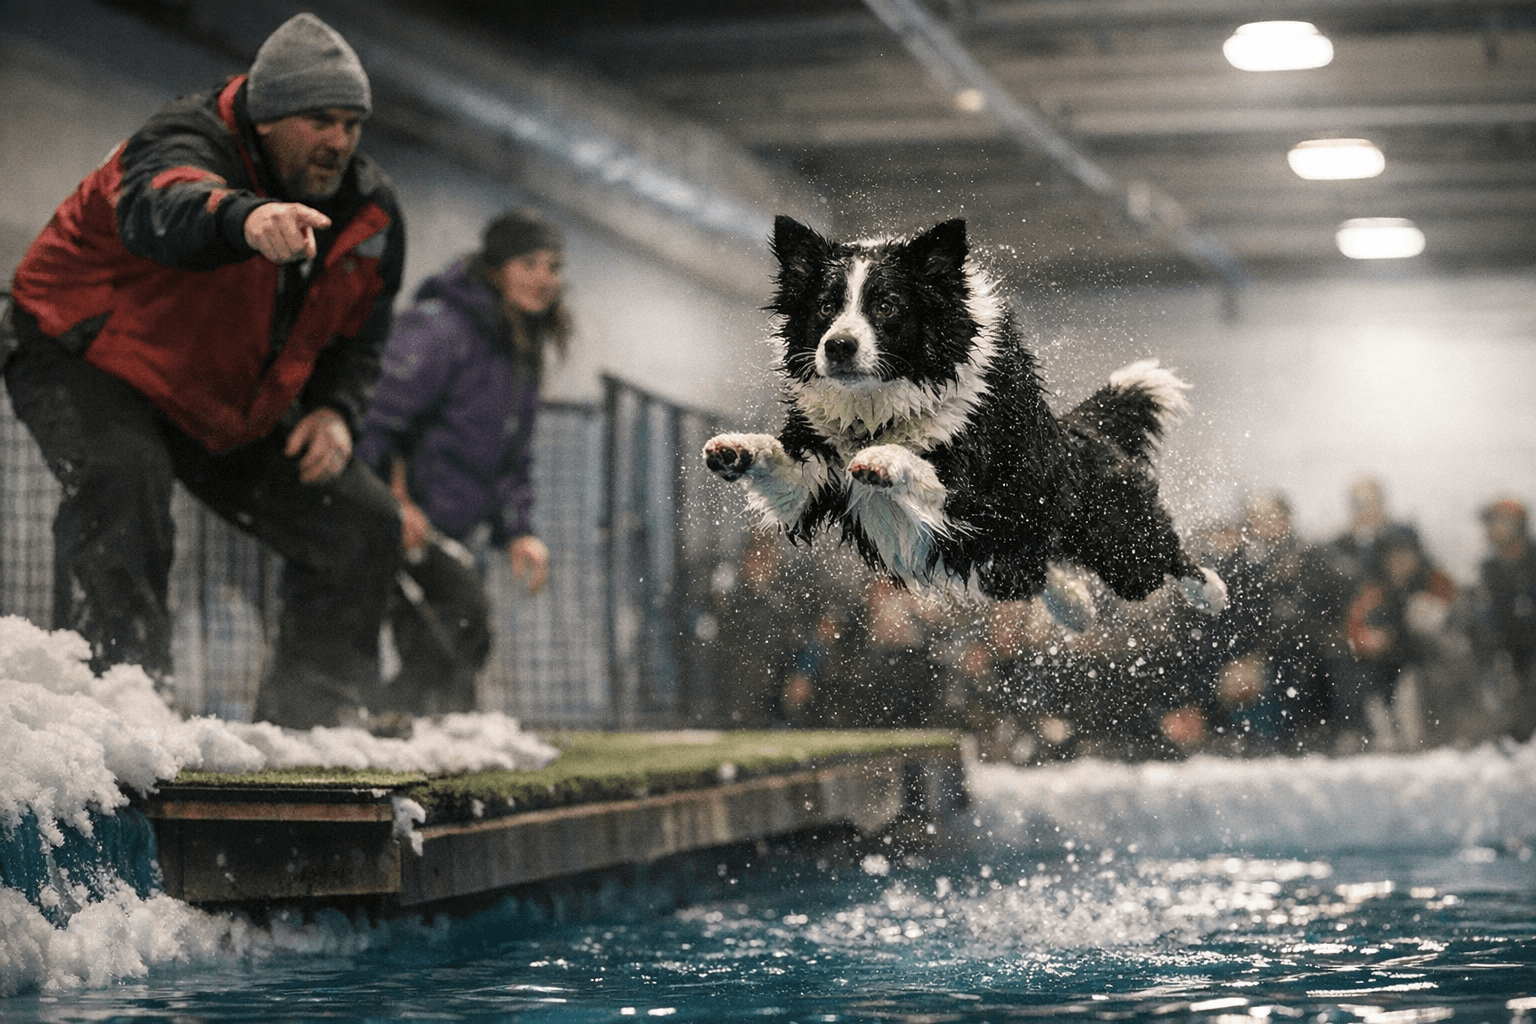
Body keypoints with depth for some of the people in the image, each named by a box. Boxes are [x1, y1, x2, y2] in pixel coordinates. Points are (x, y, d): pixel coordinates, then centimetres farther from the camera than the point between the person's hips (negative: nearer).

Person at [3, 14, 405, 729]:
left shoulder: (369, 209, -6)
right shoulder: (183, 143, -29)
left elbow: (358, 330, 10)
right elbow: (160, 208, -56)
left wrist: (335, 409, -11)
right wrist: (245, 217, -78)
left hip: (235, 407, 7)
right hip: (86, 368, -7)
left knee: (362, 521, 3)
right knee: (123, 473, -38)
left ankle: (309, 717, 16)